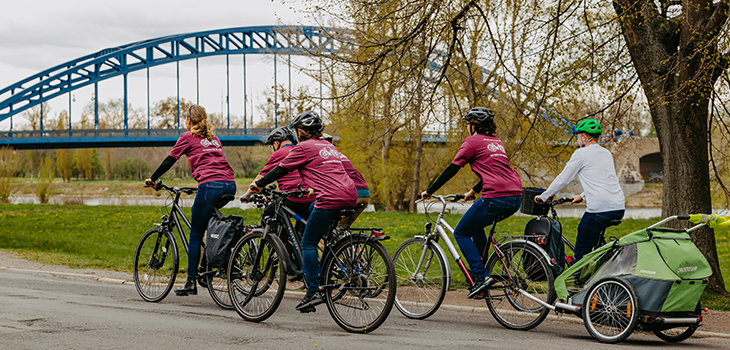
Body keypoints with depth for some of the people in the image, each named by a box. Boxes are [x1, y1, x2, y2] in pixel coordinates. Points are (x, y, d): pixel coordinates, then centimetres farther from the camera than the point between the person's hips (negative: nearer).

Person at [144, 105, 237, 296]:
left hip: (210, 185, -6)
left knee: (196, 235, 2)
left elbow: (169, 161, 11)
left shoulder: (188, 137, 10)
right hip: (230, 185, 6)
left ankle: (191, 282, 1)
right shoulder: (213, 137, 28)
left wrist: (152, 179, 23)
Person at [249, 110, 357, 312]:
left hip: (330, 199, -9)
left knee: (308, 243, 0)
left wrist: (258, 184, 16)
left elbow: (281, 169, 4)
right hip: (350, 195, 9)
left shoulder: (304, 147, 1)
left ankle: (313, 292, -7)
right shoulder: (328, 146, 25)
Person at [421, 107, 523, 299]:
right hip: (516, 197, 8)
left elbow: (452, 169, 0)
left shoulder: (472, 141, 2)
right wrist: (473, 191, 48)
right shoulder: (496, 142, 25)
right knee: (476, 227, 29)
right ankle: (481, 271, 25)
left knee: (461, 233, 8)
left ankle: (481, 276, -5)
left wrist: (429, 191, 7)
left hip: (495, 197, -8)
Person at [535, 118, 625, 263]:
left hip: (599, 210, -8)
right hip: (619, 209, 8)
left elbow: (562, 179, 2)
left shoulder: (581, 153, -2)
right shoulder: (606, 153, 20)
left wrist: (543, 197, 14)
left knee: (581, 252, -2)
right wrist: (582, 196, 43)